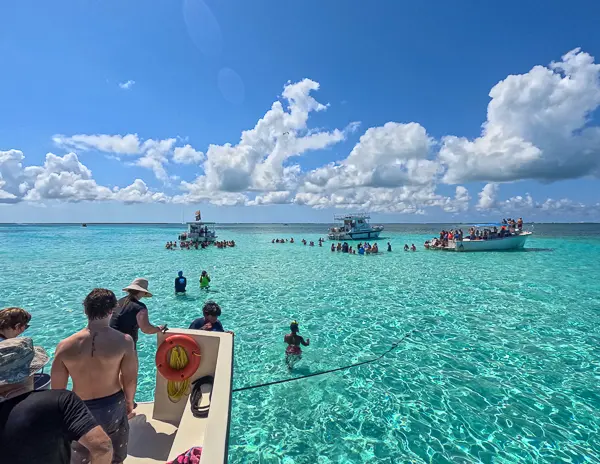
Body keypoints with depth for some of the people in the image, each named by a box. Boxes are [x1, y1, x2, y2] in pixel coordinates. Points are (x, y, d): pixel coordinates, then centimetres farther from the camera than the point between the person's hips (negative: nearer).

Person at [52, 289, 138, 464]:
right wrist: (129, 401, 8)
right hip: (113, 406, -1)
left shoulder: (65, 346, -15)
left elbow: (57, 389, -6)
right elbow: (130, 380, -12)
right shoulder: (124, 341, -21)